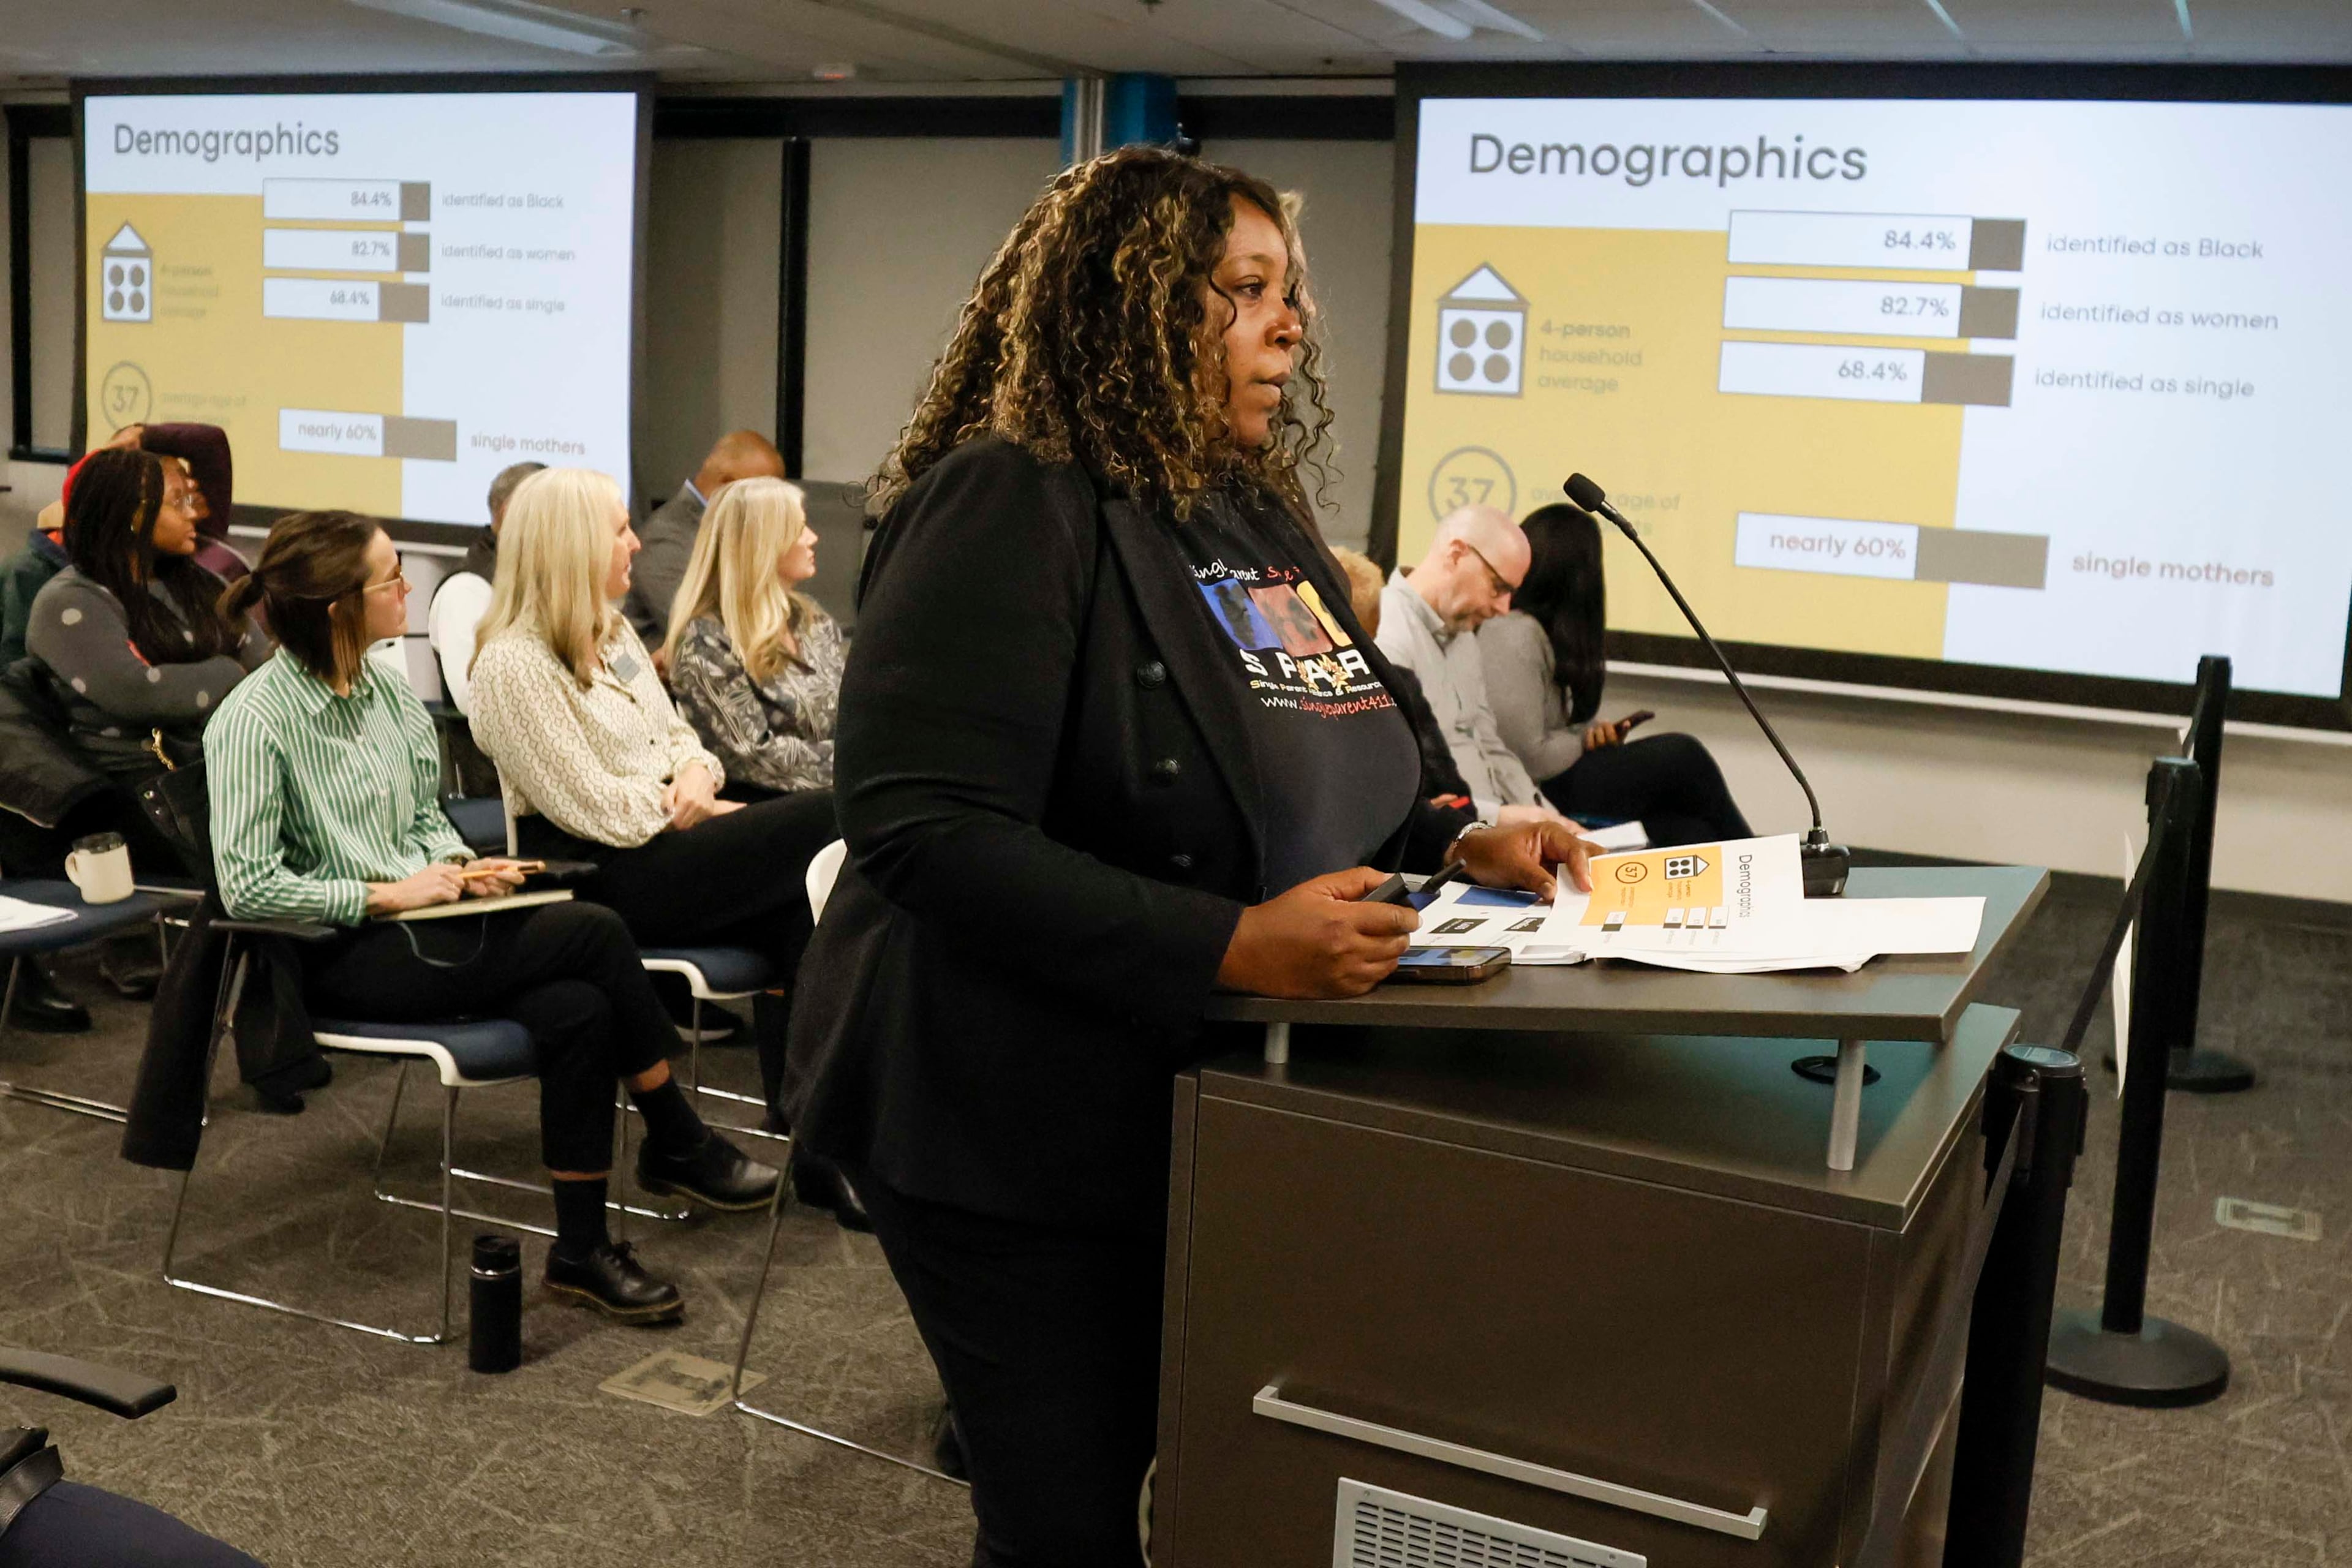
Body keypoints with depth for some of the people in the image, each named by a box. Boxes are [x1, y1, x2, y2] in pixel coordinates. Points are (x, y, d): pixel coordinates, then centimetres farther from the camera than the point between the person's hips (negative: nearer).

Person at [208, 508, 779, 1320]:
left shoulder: (386, 689, 7)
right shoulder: (255, 720, -15)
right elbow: (246, 886, -18)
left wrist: (459, 865, -3)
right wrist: (383, 894, -18)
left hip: (416, 921, 7)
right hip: (338, 957, -7)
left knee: (577, 1010, -20)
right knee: (594, 932, -21)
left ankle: (582, 1251, -7)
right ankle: (681, 1146, -6)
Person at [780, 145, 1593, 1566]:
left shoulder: (1258, 513, 8)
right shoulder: (1013, 504, -20)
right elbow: (926, 830, -29)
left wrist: (1455, 845, -1)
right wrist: (1230, 948, -33)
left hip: (1211, 1099, 8)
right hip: (1023, 1130, -8)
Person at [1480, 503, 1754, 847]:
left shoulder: (1544, 628, 13)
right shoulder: (1513, 637, -20)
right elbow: (1529, 756, -23)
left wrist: (1592, 731, -1)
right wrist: (1585, 739, -5)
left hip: (1554, 782, 10)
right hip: (1536, 794, -10)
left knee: (1689, 832, -4)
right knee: (1680, 756, -7)